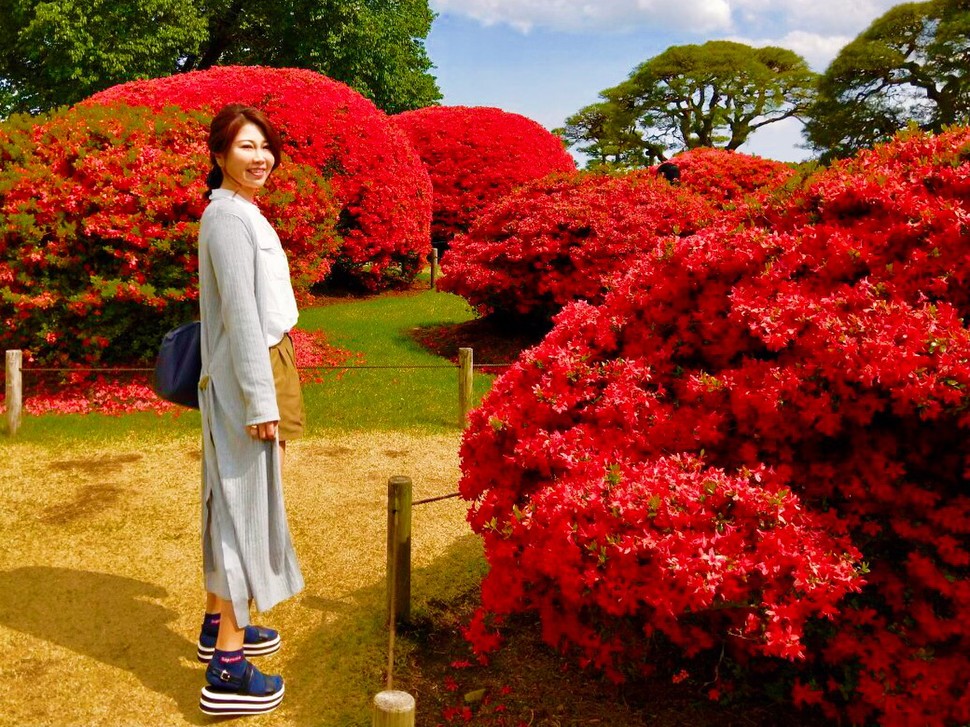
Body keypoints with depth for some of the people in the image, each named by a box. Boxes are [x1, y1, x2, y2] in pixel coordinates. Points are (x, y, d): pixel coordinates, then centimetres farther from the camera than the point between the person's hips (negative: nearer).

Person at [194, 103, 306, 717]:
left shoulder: (241, 213, 16)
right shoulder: (229, 217, -15)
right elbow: (240, 313, -21)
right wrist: (260, 399, -22)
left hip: (262, 365, 10)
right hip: (248, 375, -10)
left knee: (235, 502, 17)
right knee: (247, 505, -7)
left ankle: (219, 624, 31)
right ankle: (228, 671, 0)